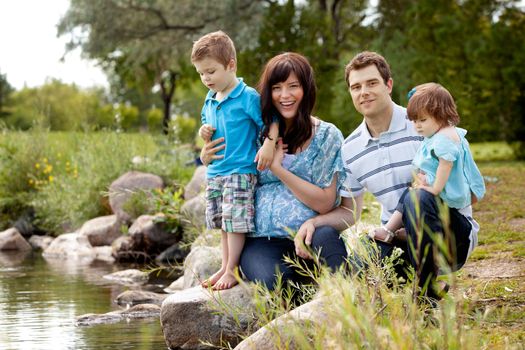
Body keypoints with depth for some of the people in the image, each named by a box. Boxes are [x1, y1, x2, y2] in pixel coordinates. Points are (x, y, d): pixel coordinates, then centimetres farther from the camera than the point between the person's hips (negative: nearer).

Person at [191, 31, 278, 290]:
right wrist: (204, 133, 5)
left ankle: (232, 270, -2)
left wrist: (269, 144, -29)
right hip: (215, 172, 8)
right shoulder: (210, 101, 12)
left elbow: (271, 122, -13)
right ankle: (225, 266, 22)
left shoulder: (248, 97, -11)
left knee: (236, 220, -9)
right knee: (223, 223, 14)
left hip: (240, 171, -8)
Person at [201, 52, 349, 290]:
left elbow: (324, 203, -3)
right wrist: (208, 161, 4)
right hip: (262, 241, 1)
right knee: (272, 281, -34)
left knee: (325, 235, -37)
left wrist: (278, 168, -7)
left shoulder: (327, 136, 4)